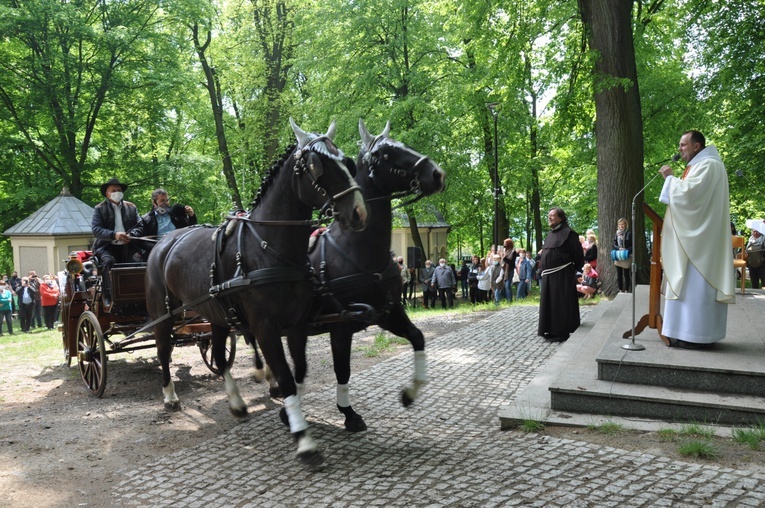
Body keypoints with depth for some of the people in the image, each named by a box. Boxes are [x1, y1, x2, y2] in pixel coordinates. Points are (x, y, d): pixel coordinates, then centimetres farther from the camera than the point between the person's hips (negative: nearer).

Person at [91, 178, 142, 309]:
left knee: (137, 259, -26)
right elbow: (96, 229, -6)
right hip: (107, 246, -2)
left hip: (127, 246, 2)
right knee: (108, 261, -32)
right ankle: (108, 296, -27)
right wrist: (114, 235, -23)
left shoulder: (131, 207, 18)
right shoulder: (99, 208, 7)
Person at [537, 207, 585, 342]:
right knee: (549, 303, 12)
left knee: (561, 304, -4)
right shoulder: (550, 234, 16)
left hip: (562, 275, -8)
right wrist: (542, 270, 15)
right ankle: (551, 330, 21)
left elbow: (578, 254, -8)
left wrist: (572, 269, -2)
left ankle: (562, 331, 3)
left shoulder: (568, 233, -8)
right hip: (548, 276, 8)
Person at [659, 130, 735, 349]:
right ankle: (694, 333, 12)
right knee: (693, 284, 9)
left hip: (700, 239, -11)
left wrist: (670, 178, -10)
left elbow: (689, 193, -22)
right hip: (695, 236, 11)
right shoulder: (701, 165, 20)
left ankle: (699, 336, -6)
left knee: (697, 283, -9)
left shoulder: (708, 165, -12)